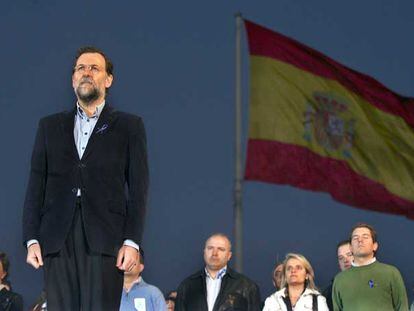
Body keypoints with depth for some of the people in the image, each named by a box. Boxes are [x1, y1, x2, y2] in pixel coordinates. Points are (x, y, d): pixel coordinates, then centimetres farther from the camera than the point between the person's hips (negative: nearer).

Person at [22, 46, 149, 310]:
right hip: (57, 240, 2)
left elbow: (138, 188, 5)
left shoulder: (129, 126, 11)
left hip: (104, 240, -2)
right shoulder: (50, 126, 19)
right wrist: (32, 239, 3)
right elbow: (36, 186, 14)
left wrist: (132, 241, -6)